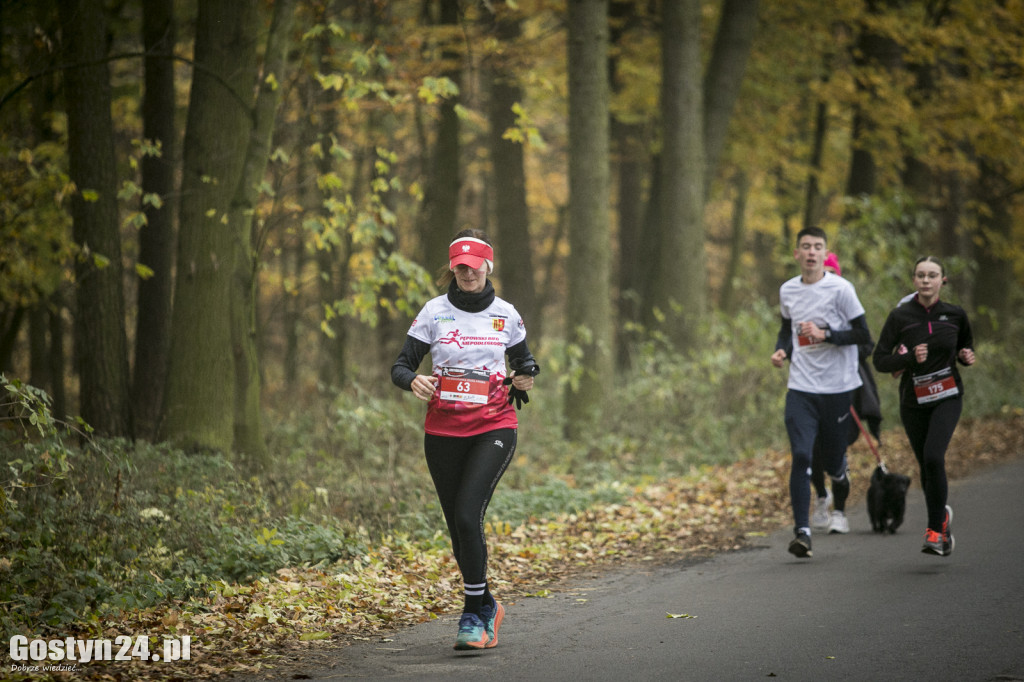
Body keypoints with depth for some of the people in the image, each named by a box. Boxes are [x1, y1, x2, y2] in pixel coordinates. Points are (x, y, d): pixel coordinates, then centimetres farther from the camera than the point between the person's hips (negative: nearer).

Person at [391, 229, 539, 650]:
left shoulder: (505, 314, 4)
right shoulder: (435, 312, 2)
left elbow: (523, 359, 20)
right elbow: (400, 366, 0)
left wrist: (526, 378, -3)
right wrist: (413, 382, -23)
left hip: (494, 428, -2)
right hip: (444, 430, 2)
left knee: (467, 516, -19)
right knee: (457, 525, 7)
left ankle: (474, 615, -10)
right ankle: (487, 606, 28)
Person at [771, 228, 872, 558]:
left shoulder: (840, 289, -7)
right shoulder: (787, 290, 7)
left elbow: (863, 335, -7)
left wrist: (825, 334, -18)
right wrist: (782, 349, 5)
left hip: (837, 386, -2)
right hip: (800, 388, 2)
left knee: (832, 460, 6)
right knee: (801, 456, -13)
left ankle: (840, 478, 45)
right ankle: (802, 532, -12)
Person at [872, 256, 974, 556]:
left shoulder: (955, 314, -1)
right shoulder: (900, 316, -5)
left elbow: (966, 344, 18)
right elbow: (880, 360, -6)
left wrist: (967, 356, -4)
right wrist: (909, 358, -22)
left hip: (947, 398, -1)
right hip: (913, 400, 1)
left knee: (933, 457, -21)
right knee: (927, 466, 9)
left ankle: (935, 531, -14)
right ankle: (942, 516, 37)